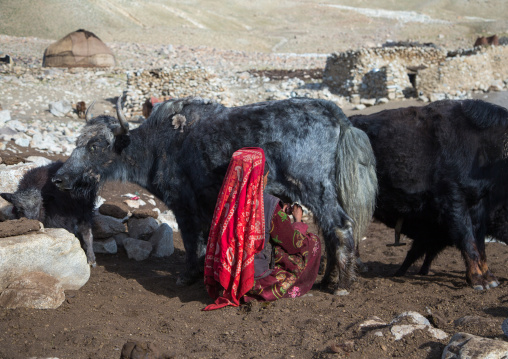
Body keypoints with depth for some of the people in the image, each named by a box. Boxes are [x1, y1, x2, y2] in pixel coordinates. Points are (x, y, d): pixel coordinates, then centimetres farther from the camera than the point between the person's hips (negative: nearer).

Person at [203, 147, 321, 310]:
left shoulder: (227, 199, -4)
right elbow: (295, 244, -9)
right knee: (312, 242, 13)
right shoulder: (269, 204, -21)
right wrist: (298, 220, 11)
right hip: (257, 277, -6)